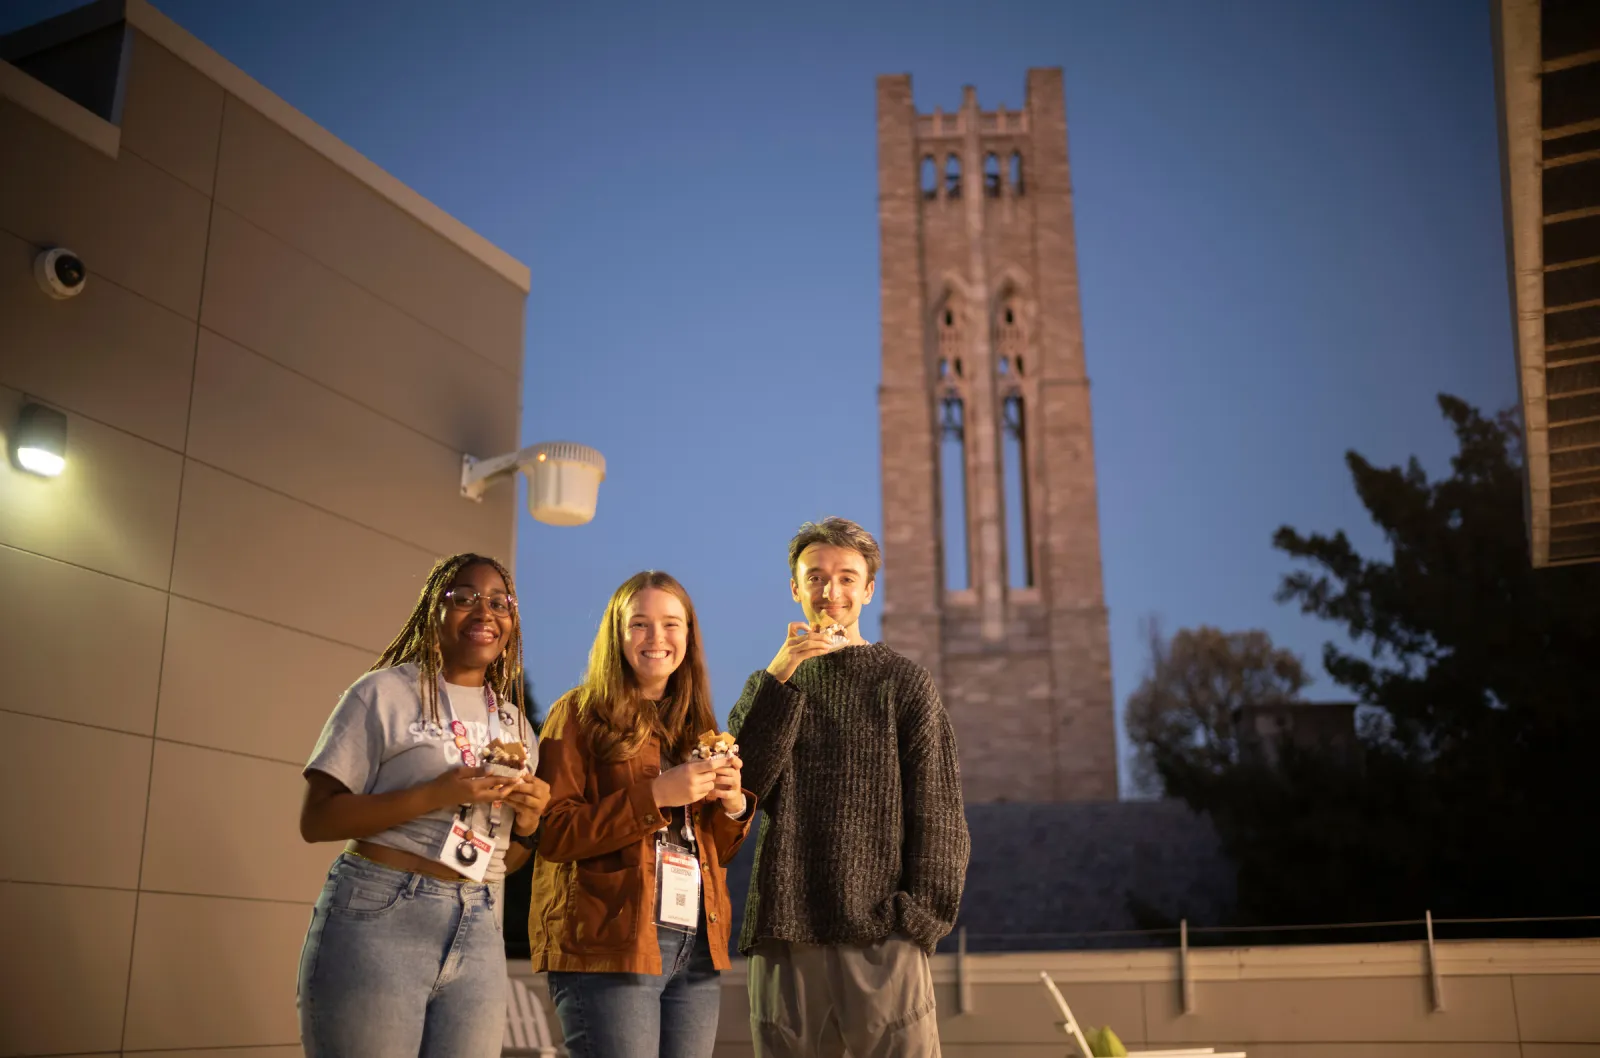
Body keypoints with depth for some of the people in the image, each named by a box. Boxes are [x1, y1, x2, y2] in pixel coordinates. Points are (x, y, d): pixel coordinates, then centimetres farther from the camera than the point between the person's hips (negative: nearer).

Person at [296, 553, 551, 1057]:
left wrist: (527, 821, -5)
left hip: (479, 934, 5)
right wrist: (435, 795, -19)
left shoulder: (516, 725, 13)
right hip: (380, 918, -5)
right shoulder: (386, 692, -2)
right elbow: (317, 820, -8)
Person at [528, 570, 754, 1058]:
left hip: (697, 945, 6)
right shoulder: (581, 713, 0)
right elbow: (551, 834, -10)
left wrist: (733, 805, -2)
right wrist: (655, 796, -17)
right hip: (609, 943, -5)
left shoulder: (697, 724, 16)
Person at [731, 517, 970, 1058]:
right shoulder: (768, 683, 15)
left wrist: (919, 918, -7)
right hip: (785, 937, 3)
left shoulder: (903, 682, 6)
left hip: (881, 938, -2)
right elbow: (742, 785, -2)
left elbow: (938, 815, 3)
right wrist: (780, 677, -10)